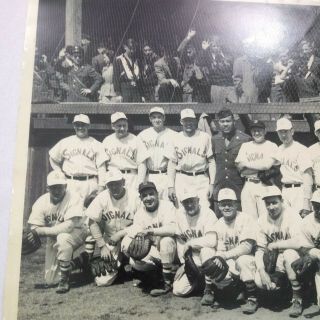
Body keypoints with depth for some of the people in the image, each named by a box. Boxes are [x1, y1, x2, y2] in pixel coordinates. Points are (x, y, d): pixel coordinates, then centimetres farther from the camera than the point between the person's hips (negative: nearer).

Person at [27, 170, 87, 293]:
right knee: (50, 280, 4)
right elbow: (33, 229, -14)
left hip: (76, 232, -4)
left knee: (63, 238, -40)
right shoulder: (42, 202, -12)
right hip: (54, 238, 4)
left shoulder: (74, 199, -24)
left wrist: (43, 230, -26)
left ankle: (65, 280, -22)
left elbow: (69, 226, -33)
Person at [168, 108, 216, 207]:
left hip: (201, 178, 0)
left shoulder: (205, 137, 5)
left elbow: (211, 161, 5)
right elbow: (172, 163, 7)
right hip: (182, 179, 1)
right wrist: (171, 186, 0)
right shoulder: (176, 139, 7)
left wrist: (211, 183, -3)